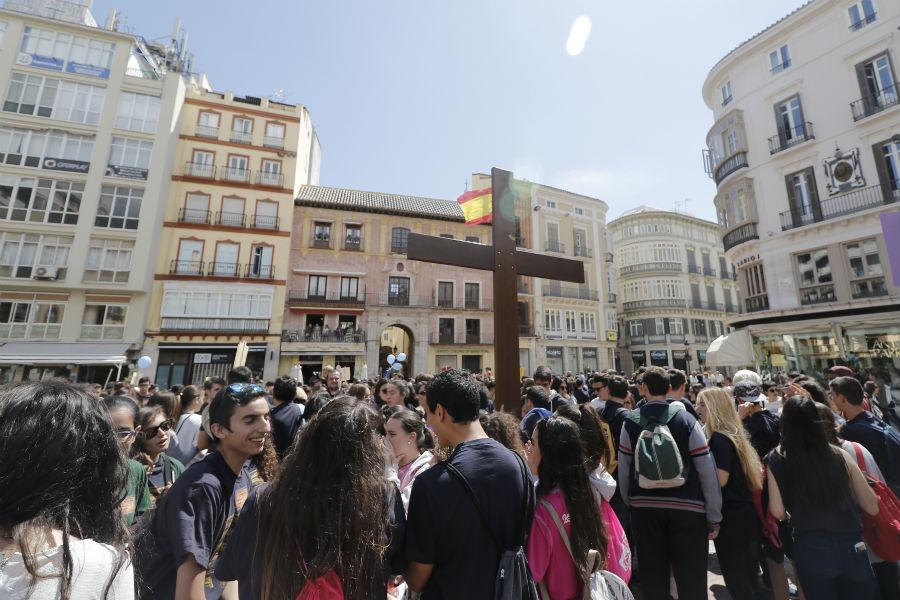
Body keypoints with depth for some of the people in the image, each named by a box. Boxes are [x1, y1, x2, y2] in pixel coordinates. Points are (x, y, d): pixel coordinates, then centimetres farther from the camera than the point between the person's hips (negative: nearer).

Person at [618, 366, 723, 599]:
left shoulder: (630, 423, -6)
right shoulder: (686, 419, -8)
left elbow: (623, 470, -4)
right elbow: (707, 470, -8)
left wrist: (630, 501, 10)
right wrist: (714, 517, 0)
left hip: (644, 507, 1)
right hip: (687, 507, 0)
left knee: (653, 579, 16)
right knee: (692, 579, 13)